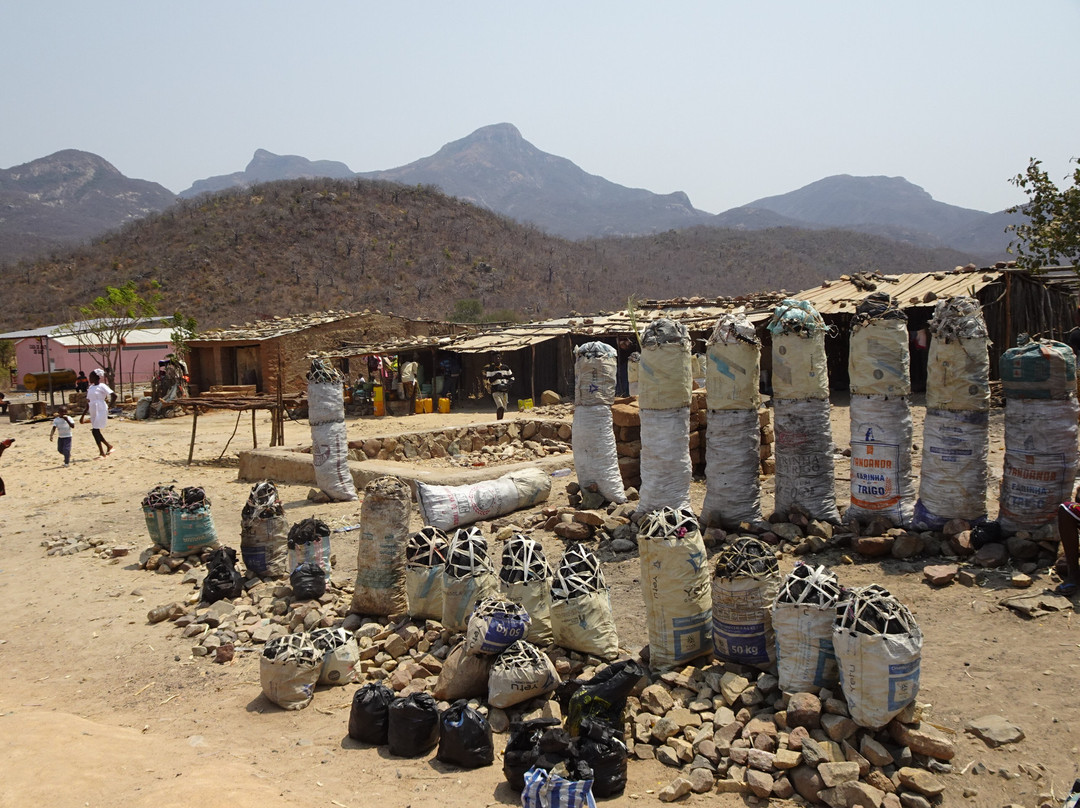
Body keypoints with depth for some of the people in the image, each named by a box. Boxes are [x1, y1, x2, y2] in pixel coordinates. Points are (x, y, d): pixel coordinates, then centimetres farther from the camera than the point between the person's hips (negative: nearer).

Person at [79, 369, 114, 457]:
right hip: (93, 412, 8)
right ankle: (109, 446, 27)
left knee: (95, 431, -12)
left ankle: (102, 452, -6)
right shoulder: (91, 388, 15)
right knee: (95, 431, 10)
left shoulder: (102, 386, -8)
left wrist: (110, 404, -27)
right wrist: (83, 415, 19)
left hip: (100, 411, -8)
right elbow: (88, 404, 20)